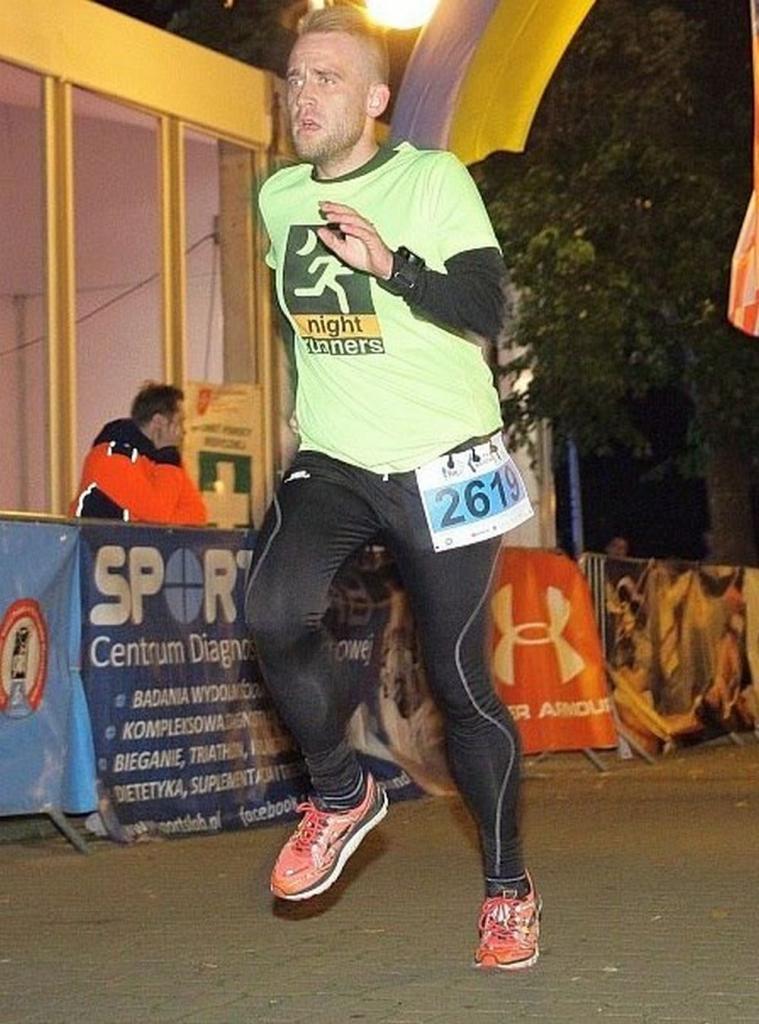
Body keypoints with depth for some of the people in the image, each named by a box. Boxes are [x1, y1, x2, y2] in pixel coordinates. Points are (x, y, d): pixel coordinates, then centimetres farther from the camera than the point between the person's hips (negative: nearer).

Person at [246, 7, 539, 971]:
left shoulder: (434, 180, -7)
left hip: (441, 466, -4)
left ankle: (508, 891, 17)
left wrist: (390, 262, -30)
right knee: (275, 611, -25)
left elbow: (485, 309, -17)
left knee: (460, 682, 0)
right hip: (330, 461, 4)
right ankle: (341, 794, -1)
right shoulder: (277, 197, 10)